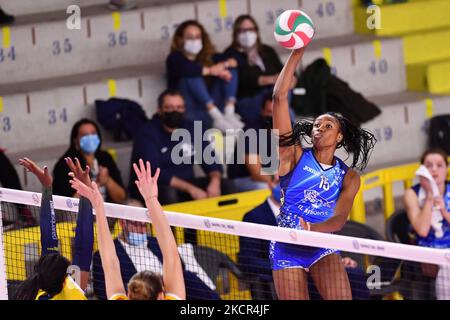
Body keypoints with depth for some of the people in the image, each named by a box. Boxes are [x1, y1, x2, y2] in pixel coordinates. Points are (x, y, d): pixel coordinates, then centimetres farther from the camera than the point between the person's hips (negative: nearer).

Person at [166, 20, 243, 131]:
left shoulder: (208, 55, 17)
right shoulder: (175, 58, 2)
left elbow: (234, 61, 3)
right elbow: (185, 69, -23)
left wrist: (224, 65, -18)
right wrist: (211, 71, -24)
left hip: (213, 105, 5)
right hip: (190, 112, -5)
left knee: (230, 69, -5)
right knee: (193, 76, -26)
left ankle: (229, 113, -27)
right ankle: (217, 118, -39)